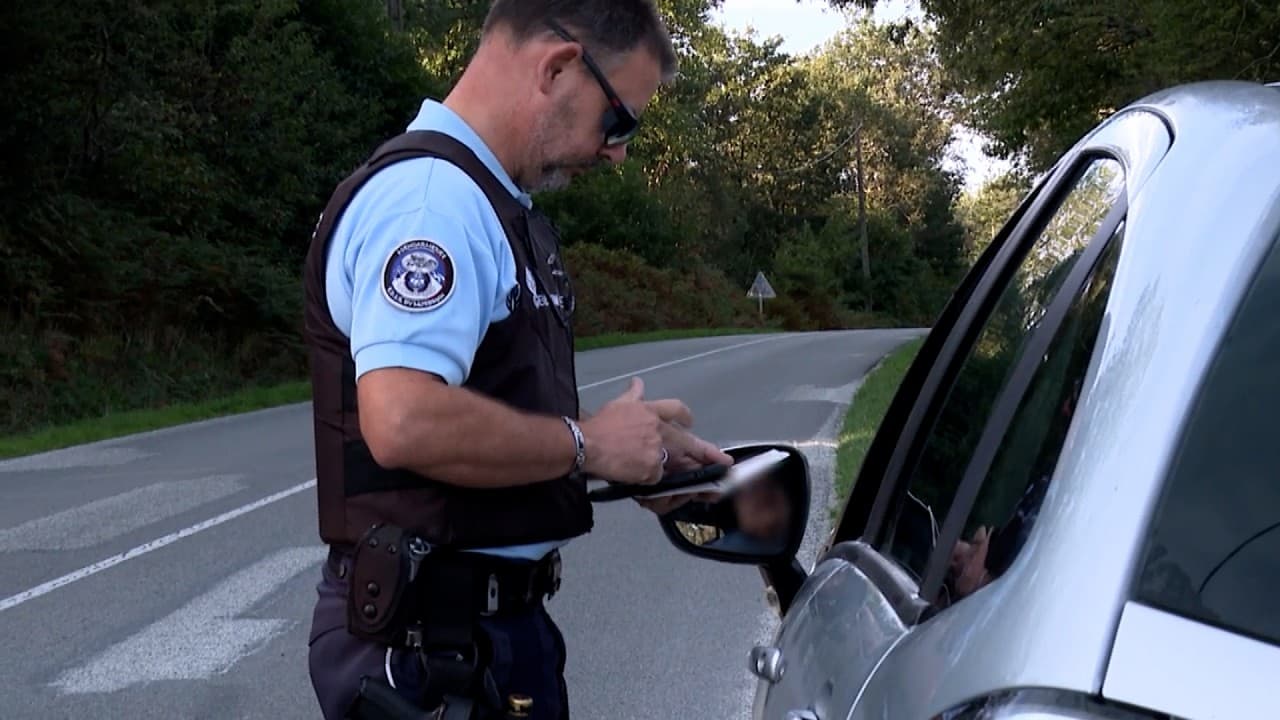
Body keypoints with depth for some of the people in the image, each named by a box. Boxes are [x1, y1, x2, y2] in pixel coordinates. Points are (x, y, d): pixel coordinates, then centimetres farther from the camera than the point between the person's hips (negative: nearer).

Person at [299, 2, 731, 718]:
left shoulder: (493, 204, 13)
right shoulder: (430, 194, -20)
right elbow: (405, 421, -33)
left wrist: (639, 453, 8)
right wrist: (588, 443, -19)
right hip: (427, 640, -10)